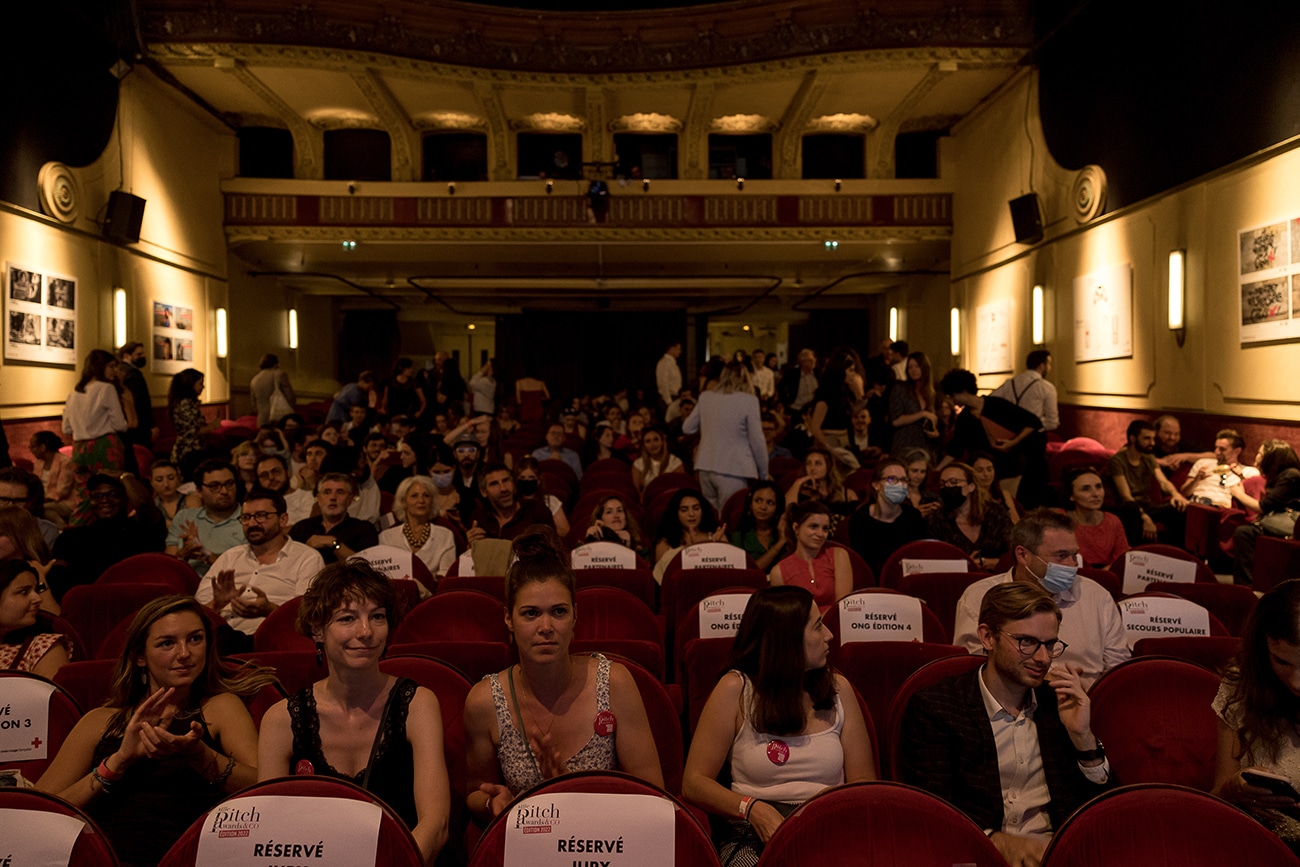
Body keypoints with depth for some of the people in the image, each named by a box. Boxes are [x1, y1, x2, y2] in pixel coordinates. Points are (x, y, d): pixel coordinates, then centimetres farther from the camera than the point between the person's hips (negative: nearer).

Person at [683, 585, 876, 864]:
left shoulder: (838, 689, 11)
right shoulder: (736, 689, 0)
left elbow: (864, 781, 10)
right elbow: (695, 782, -3)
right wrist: (754, 809, -19)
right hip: (756, 832, -1)